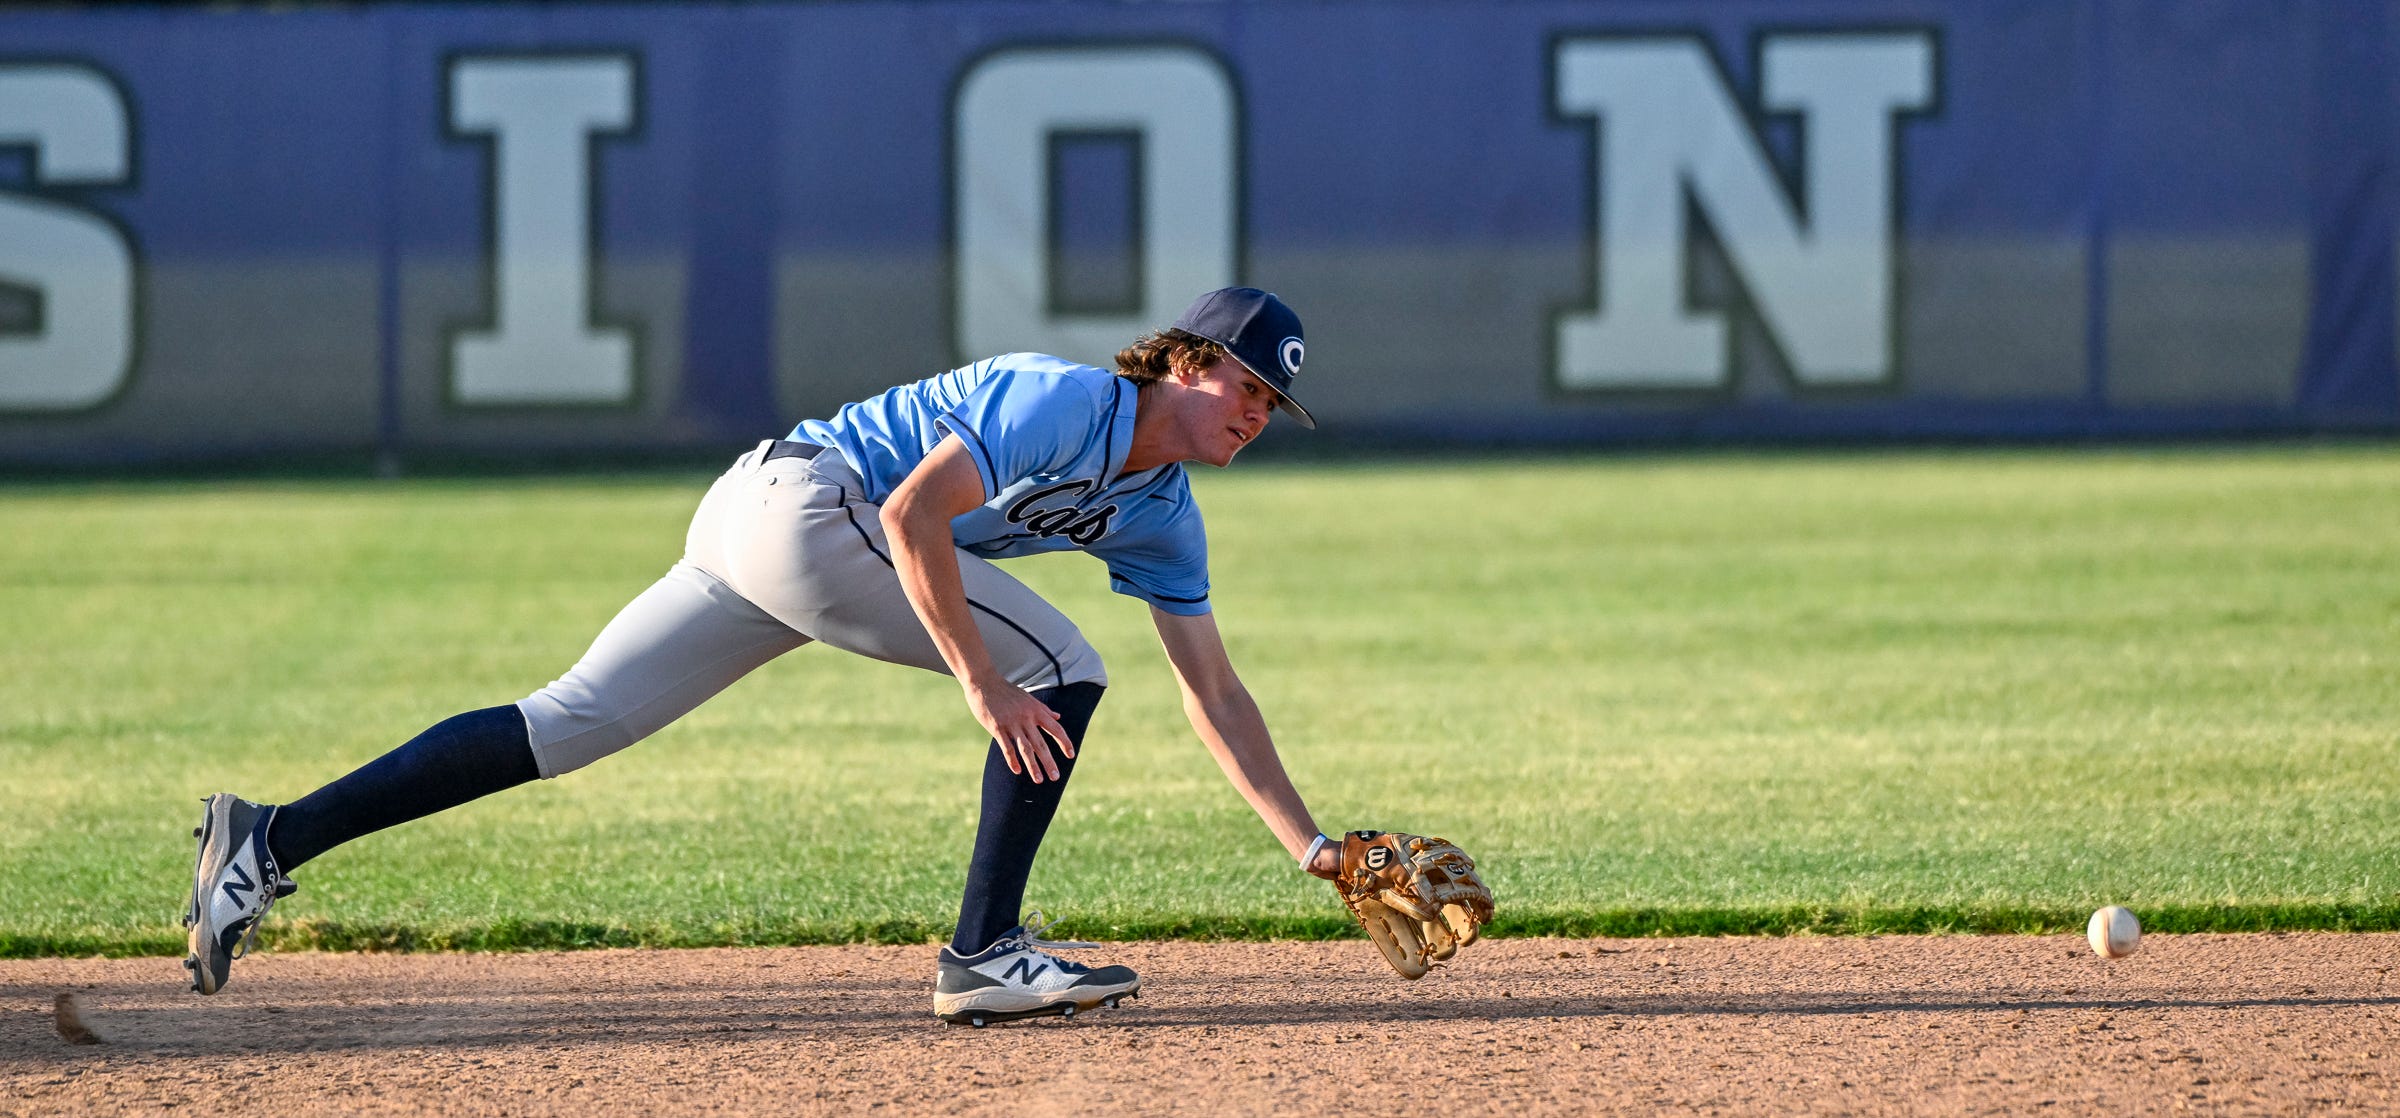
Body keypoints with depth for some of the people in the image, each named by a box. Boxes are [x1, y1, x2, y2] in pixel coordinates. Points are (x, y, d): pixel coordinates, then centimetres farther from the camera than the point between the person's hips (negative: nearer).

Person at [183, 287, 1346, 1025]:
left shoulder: (1161, 516, 14)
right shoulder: (1070, 401, -14)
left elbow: (1214, 695, 16)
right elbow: (912, 513, -24)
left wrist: (1311, 846, 10)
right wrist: (983, 685, -29)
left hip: (752, 528, 8)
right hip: (801, 499, -8)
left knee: (567, 724, 2)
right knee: (1061, 672, -9)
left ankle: (274, 837, -2)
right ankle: (984, 954, -9)